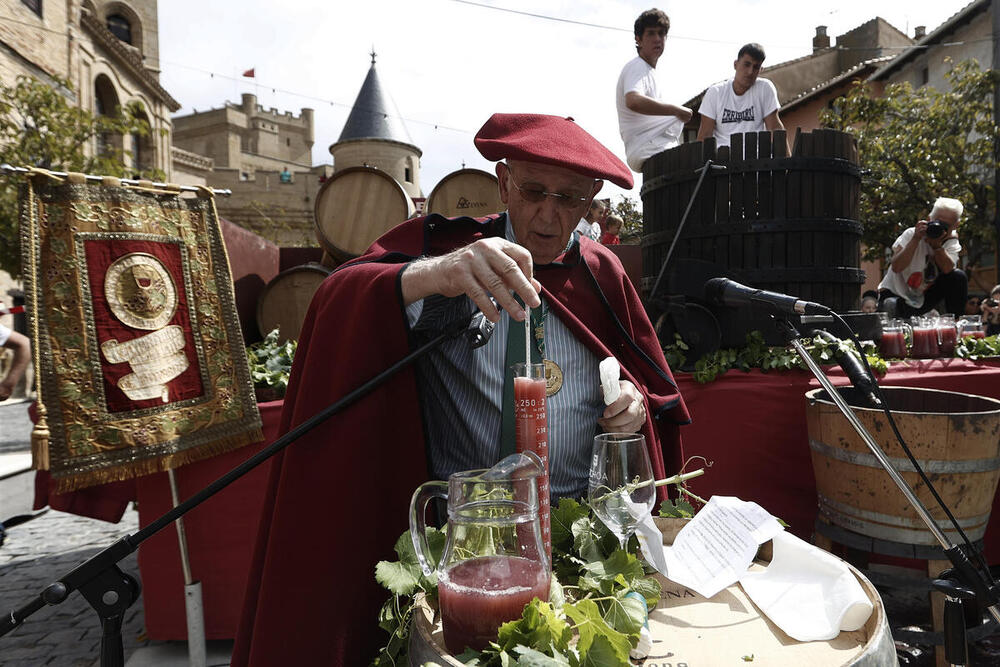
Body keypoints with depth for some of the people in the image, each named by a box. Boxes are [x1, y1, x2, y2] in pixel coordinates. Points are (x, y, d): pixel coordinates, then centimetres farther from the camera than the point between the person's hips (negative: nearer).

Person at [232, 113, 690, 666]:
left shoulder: (603, 273, 11)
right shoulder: (443, 244, 0)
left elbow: (657, 385, 22)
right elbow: (338, 304, -18)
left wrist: (638, 402, -2)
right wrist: (425, 277, -38)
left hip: (580, 516, 4)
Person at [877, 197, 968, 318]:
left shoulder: (952, 241, -3)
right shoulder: (911, 234, -15)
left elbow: (948, 269, -23)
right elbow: (896, 267, -31)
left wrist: (937, 244, -32)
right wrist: (916, 239, -33)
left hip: (924, 297, 6)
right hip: (896, 295, -5)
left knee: (958, 276, -14)